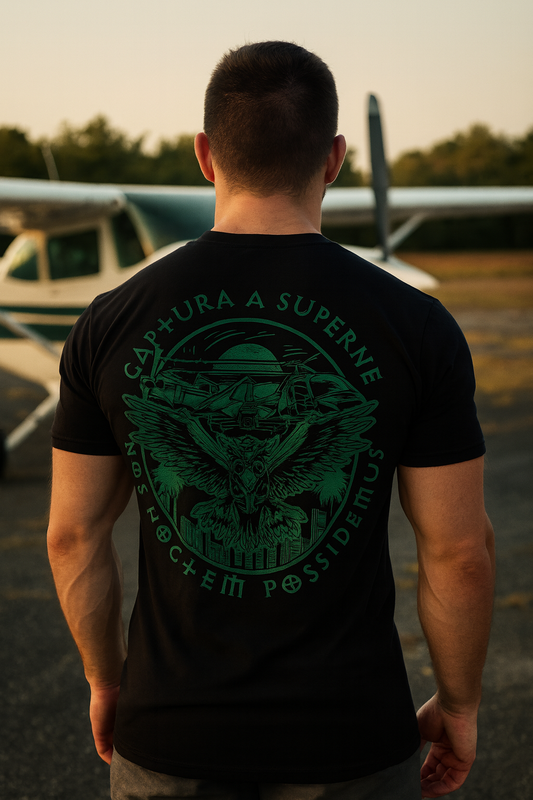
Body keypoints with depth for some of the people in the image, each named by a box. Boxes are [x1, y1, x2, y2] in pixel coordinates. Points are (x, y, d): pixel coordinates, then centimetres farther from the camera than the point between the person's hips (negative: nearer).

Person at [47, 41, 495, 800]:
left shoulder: (111, 325, -7)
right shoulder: (415, 326, -11)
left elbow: (74, 535, -1)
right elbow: (459, 548, -8)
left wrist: (105, 680, 15)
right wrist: (459, 704, 7)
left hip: (174, 736, 1)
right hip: (346, 738, -1)